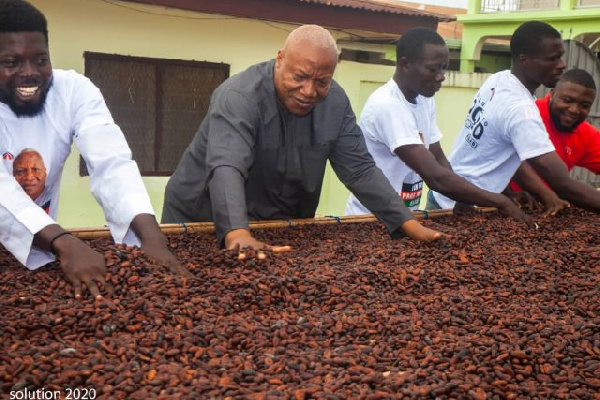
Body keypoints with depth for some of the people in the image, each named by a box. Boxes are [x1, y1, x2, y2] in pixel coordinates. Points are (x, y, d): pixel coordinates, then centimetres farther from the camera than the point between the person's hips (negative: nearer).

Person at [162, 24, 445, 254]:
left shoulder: (336, 102, -9)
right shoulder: (239, 96, -26)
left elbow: (360, 171, -7)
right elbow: (227, 168, -39)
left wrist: (409, 224, -16)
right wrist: (238, 235, -54)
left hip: (281, 228, 4)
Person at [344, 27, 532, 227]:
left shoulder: (425, 101, 5)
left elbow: (438, 158, 7)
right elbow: (435, 177, -27)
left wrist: (464, 201, -8)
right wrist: (501, 202, -21)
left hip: (404, 216, 7)